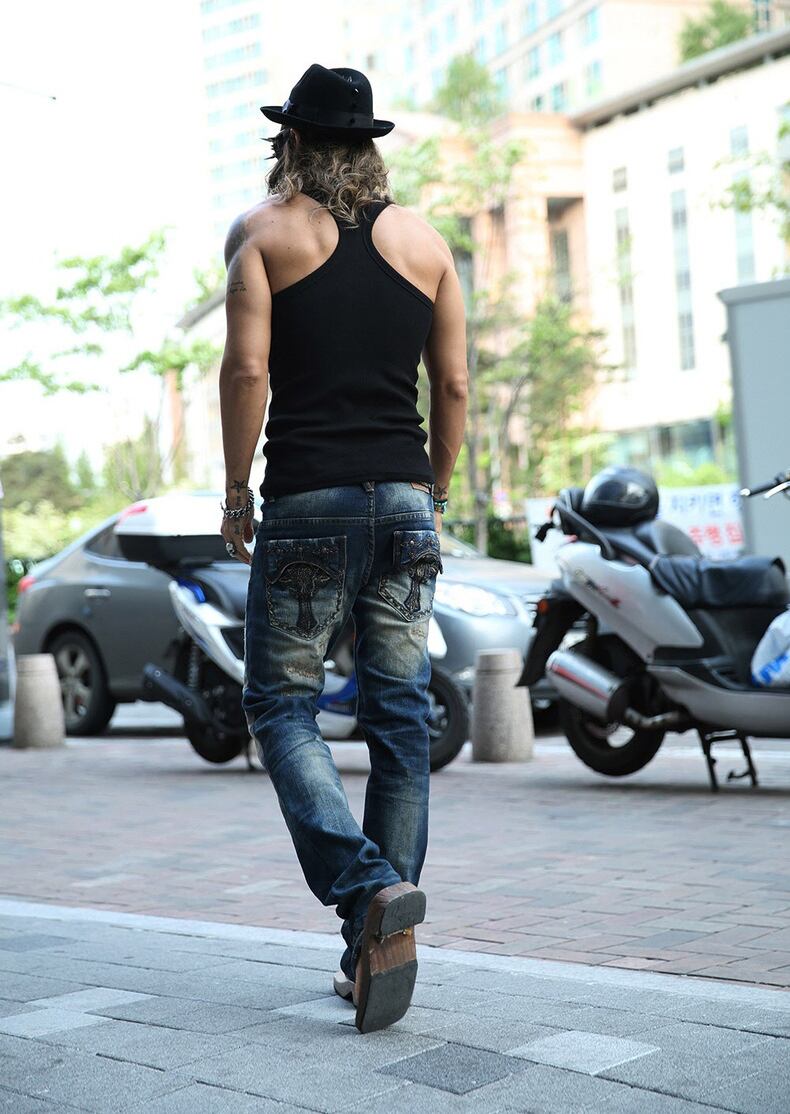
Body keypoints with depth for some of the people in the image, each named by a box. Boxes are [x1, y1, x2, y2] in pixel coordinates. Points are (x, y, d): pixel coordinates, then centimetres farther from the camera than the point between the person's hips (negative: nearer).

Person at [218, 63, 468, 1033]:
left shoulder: (263, 231, 3)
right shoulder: (423, 239, 13)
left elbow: (247, 368, -8)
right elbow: (454, 384, 9)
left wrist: (236, 493, 0)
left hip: (308, 500, -4)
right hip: (404, 498, 4)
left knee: (281, 704, 5)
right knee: (399, 718, 7)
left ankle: (370, 885, -17)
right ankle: (375, 949, 10)